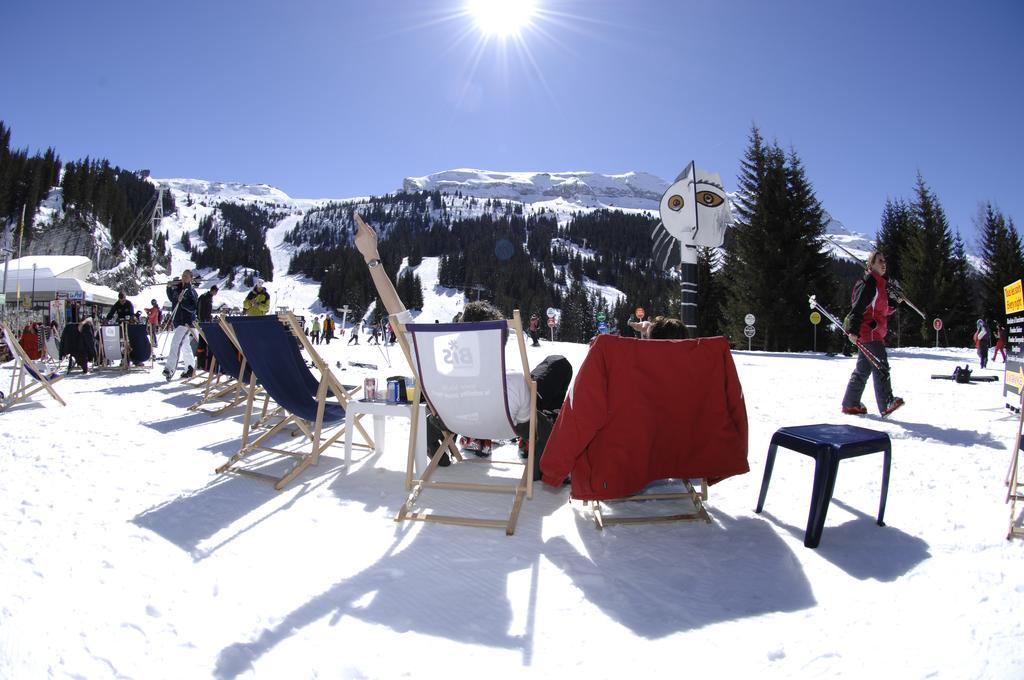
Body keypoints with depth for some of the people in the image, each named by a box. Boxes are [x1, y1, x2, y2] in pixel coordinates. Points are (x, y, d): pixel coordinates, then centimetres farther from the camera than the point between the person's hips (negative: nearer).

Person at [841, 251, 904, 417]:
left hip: (874, 332, 10)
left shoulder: (878, 283, 21)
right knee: (881, 367, -14)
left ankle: (850, 404, 17)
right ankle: (886, 404, -16)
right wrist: (853, 330, -28)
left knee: (863, 369, 12)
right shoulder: (868, 282, -11)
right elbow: (858, 307, -21)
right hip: (869, 332, -10)